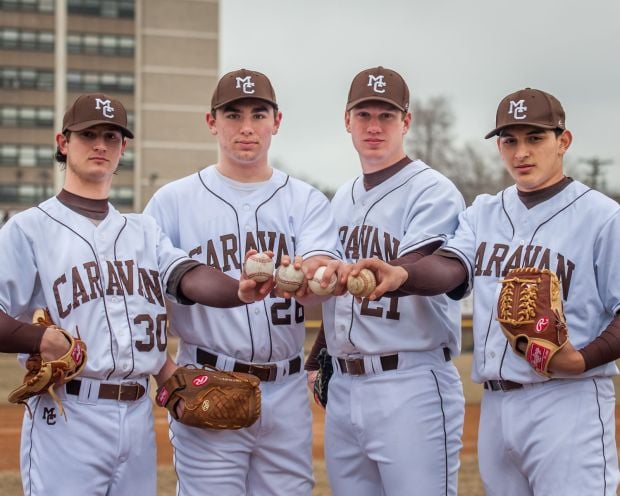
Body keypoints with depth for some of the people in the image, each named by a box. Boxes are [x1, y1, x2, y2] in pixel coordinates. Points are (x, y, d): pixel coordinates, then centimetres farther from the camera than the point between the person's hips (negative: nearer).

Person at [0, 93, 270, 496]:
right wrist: (51, 341, -20)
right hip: (68, 417, -4)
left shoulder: (145, 230, 14)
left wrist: (240, 291, -25)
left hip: (139, 416, 5)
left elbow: (188, 277, -5)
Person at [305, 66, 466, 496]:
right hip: (343, 385, 7)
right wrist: (315, 359, 12)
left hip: (412, 387, -7)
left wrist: (342, 274, -41)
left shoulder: (433, 193, -7)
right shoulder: (342, 199, 17)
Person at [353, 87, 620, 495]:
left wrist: (582, 359, -23)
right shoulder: (484, 212, 13)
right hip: (494, 404, 6)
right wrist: (402, 276, -27)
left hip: (566, 401, -5)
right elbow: (451, 266, -6)